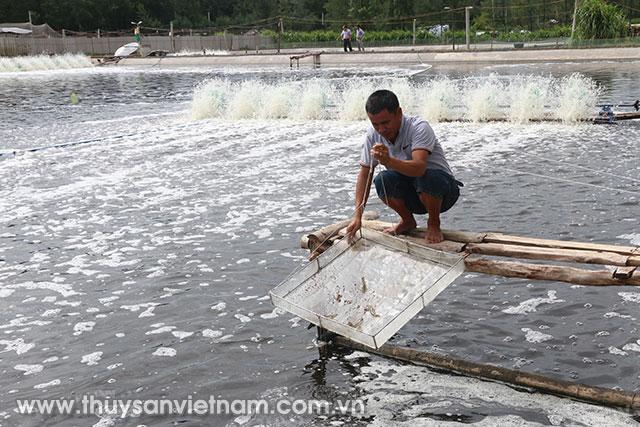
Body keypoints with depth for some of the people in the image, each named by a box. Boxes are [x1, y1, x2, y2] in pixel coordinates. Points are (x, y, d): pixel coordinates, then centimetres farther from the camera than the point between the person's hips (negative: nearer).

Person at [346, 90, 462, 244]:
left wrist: (389, 161, -59)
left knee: (426, 177, -37)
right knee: (382, 180, -25)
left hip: (442, 192, -4)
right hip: (411, 196, 4)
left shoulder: (419, 127, -24)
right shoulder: (373, 135, -9)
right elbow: (364, 174, -6)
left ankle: (434, 223, -7)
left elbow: (419, 168, -40)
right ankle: (408, 221, 2)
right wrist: (357, 215, -16)